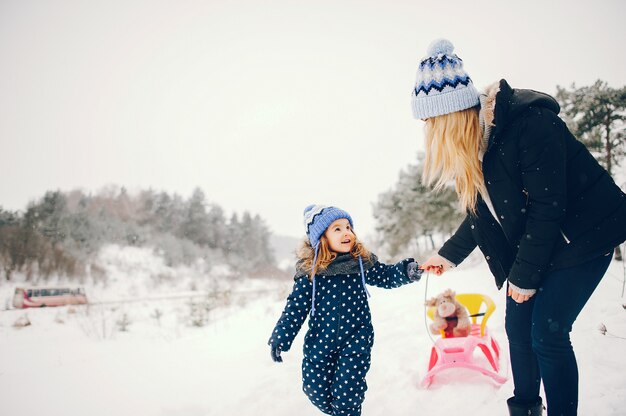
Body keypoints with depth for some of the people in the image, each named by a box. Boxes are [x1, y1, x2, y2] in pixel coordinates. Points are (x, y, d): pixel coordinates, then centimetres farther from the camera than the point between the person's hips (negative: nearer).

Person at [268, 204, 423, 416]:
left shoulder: (362, 261, -3)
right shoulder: (309, 270, -7)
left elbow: (386, 276, 9)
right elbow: (296, 306, -4)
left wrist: (406, 271, -12)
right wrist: (280, 338, -8)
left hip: (356, 337, 0)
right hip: (320, 339, 1)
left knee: (346, 392, -8)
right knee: (316, 390, 7)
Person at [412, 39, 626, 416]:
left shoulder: (531, 124, -27)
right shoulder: (476, 138, -1)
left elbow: (546, 208, -24)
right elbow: (486, 210, 9)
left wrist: (524, 276, -17)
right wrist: (449, 255, 11)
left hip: (584, 234, -8)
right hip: (533, 242, 8)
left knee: (547, 332, -11)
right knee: (518, 324, 9)